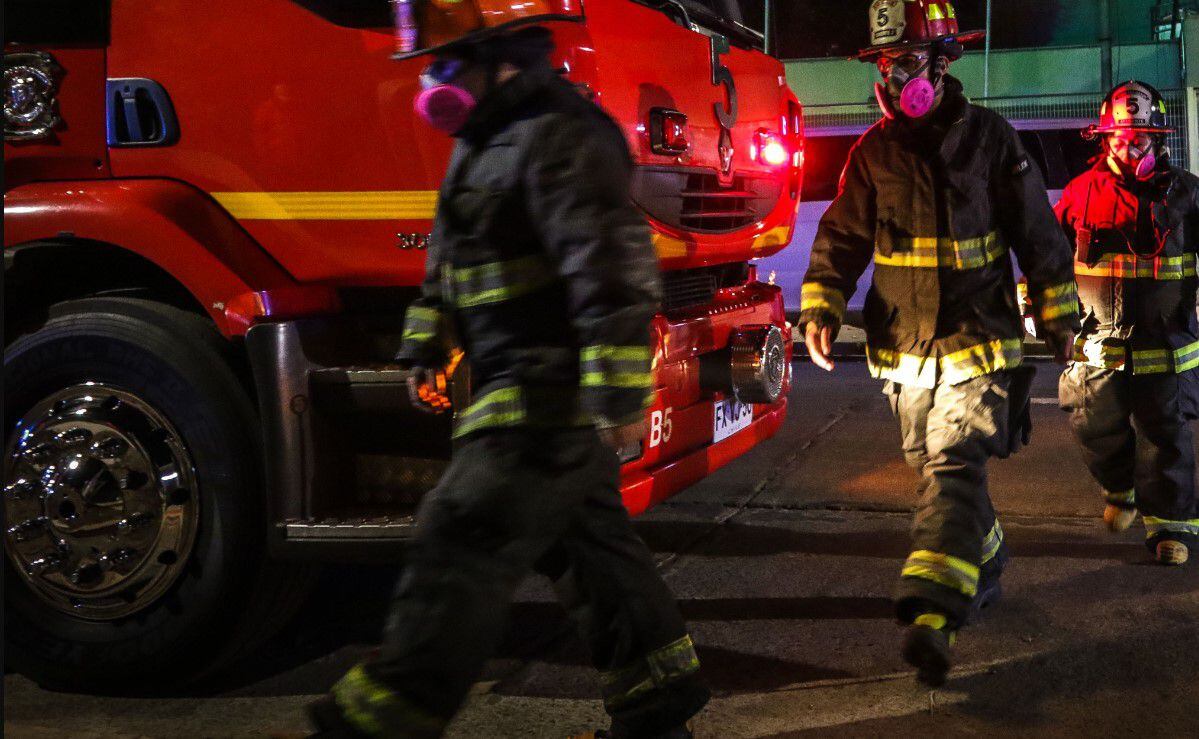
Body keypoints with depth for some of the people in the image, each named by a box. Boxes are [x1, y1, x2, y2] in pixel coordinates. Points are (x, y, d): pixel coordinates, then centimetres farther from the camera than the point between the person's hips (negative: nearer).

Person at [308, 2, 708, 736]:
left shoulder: (557, 138, -17)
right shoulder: (488, 140, 16)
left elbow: (614, 270, -25)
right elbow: (450, 268, 27)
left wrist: (621, 393, -28)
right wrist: (426, 351, 28)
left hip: (551, 396, -11)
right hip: (538, 400, 11)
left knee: (464, 550, -8)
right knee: (591, 544, 16)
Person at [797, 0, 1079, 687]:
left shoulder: (990, 138, -1)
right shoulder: (874, 150, 5)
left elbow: (1038, 233, 6)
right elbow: (842, 237, 3)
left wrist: (1058, 315, 9)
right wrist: (821, 307, -12)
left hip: (976, 344, -4)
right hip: (904, 349, 4)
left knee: (954, 470, -17)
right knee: (940, 473, 14)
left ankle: (931, 616, -27)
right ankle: (984, 573, 37)